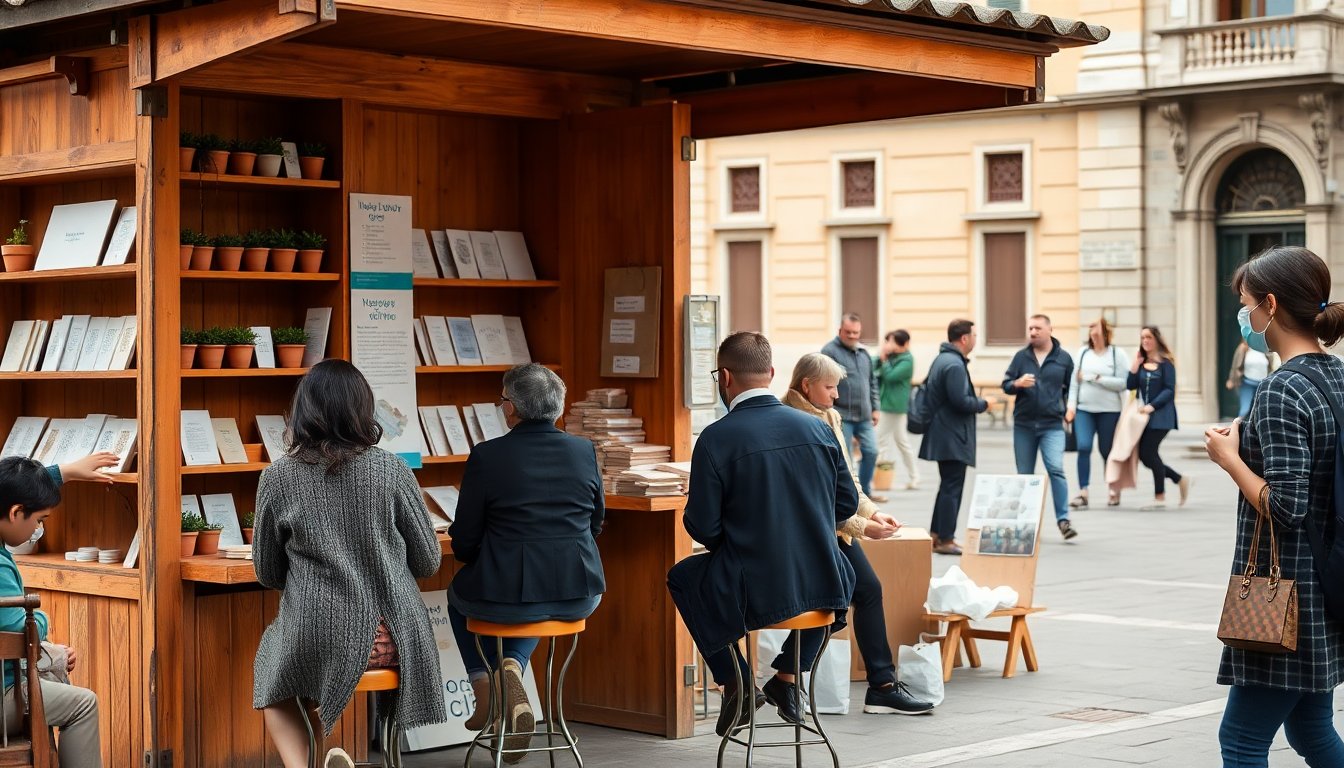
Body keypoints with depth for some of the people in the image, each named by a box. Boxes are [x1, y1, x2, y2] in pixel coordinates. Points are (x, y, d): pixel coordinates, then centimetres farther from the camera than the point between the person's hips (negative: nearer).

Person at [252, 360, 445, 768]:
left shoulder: (277, 477, -4)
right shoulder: (392, 471, -4)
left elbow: (267, 574, 6)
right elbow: (429, 562, 3)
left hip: (316, 641, -1)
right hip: (389, 639, 1)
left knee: (269, 659, 31)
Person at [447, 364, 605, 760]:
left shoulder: (486, 456, -10)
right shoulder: (585, 451, 0)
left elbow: (464, 545, -5)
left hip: (505, 596, -3)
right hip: (579, 598, 3)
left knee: (458, 594, 32)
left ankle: (484, 687, 20)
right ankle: (512, 666, 12)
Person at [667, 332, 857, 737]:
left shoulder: (716, 438, -12)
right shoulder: (818, 429, 0)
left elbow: (703, 527, -11)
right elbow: (847, 504, 7)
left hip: (752, 595, -3)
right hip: (822, 589, 4)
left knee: (681, 577, 27)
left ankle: (737, 681, 16)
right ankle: (788, 676, 30)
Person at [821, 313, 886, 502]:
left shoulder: (864, 354, 14)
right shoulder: (830, 351, -9)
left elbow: (872, 383, 21)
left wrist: (875, 408, 15)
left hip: (864, 416, 6)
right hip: (842, 417, -6)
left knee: (871, 452, 5)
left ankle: (865, 490, 21)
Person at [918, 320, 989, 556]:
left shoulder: (942, 359, 15)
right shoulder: (955, 365, -19)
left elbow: (929, 389, 23)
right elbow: (961, 401, -26)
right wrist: (983, 404, -7)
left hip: (943, 436, 11)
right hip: (953, 437, -11)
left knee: (948, 486, 17)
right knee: (952, 488, -5)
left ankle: (936, 535, 22)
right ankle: (946, 540, -2)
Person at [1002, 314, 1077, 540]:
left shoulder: (1063, 358, 3)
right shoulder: (1021, 356, 4)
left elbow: (1071, 387, 14)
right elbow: (1006, 385, 4)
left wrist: (1068, 408, 7)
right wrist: (1018, 383, -16)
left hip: (1052, 425, -2)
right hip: (1024, 424, 2)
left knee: (1056, 469, -17)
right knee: (1024, 475, 7)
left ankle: (1063, 519, -13)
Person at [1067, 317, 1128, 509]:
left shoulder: (1117, 353, -1)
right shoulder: (1083, 352, 7)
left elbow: (1122, 383, -9)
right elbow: (1074, 381, 7)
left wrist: (1097, 378, -14)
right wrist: (1071, 406, 1)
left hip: (1109, 410, -2)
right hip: (1084, 409, 2)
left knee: (1107, 450, 7)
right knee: (1083, 447, -13)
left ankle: (1115, 491, 24)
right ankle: (1083, 492, -13)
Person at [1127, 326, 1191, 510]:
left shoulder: (1165, 363, -4)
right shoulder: (1141, 363, 13)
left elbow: (1169, 390, -9)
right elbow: (1130, 385, 4)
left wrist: (1153, 405, -18)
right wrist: (1135, 364, -4)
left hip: (1160, 415, -7)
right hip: (1145, 415, 7)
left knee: (1149, 452, -11)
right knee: (1145, 455, 2)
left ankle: (1160, 497, 0)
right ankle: (1180, 480, 19)